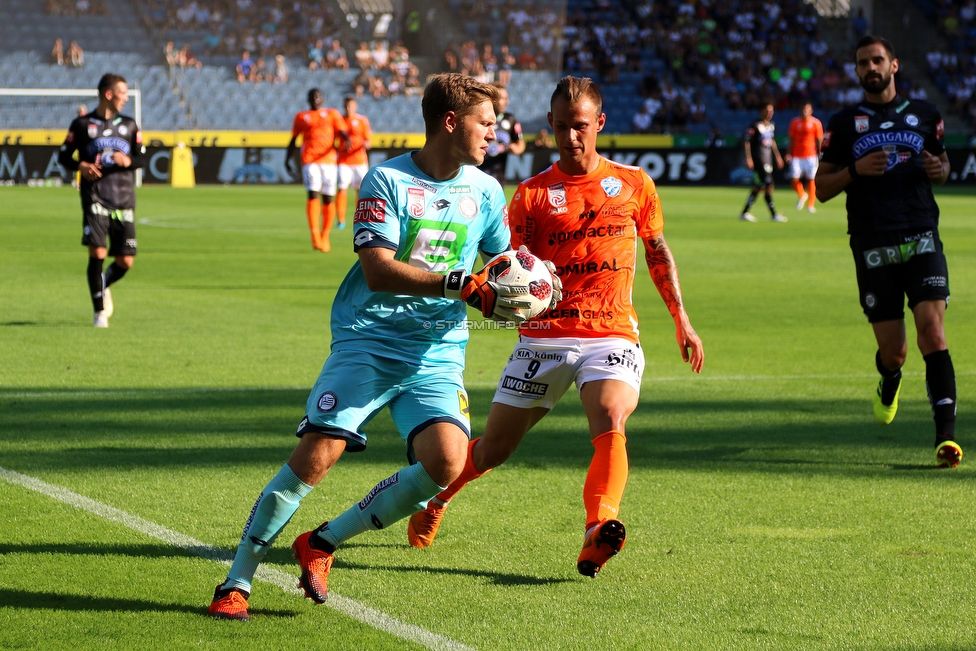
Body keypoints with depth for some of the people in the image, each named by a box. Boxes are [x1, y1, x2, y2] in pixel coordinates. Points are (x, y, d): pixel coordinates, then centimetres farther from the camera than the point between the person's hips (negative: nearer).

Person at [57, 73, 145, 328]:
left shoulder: (129, 125, 13)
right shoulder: (82, 124, 4)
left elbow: (142, 158, 15)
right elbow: (64, 156, 8)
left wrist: (128, 160, -8)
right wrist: (81, 166, -12)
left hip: (124, 199, 3)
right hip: (95, 198, -3)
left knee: (125, 261, -1)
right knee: (97, 253, -15)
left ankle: (103, 286, 32)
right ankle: (100, 312, -2)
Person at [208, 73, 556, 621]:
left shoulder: (486, 192, 10)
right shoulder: (387, 180, -5)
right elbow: (378, 269, -15)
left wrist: (507, 299, -3)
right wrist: (460, 285, -24)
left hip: (438, 354, 4)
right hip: (368, 342, -4)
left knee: (447, 461, -20)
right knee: (316, 454, -18)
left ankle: (323, 543, -1)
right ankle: (237, 582, -4)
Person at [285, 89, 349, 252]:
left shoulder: (332, 114, 14)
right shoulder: (301, 117, 15)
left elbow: (342, 132, 4)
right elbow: (293, 140, 21)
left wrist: (346, 140, -19)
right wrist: (288, 160, 14)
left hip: (328, 160, 1)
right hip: (309, 161, -1)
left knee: (328, 199, 1)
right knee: (313, 194, -16)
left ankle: (325, 236, 13)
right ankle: (315, 236, -20)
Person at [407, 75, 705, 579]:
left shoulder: (634, 184, 7)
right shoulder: (532, 193, 2)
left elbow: (658, 252, 21)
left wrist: (681, 319, 19)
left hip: (612, 336, 0)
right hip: (544, 336, 0)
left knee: (611, 424, -31)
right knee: (492, 451, 8)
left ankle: (597, 535, -44)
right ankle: (436, 495, 39)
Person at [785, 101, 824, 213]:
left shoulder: (816, 123, -1)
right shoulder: (795, 122, 6)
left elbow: (819, 141, 3)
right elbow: (792, 140, 12)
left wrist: (819, 155, -3)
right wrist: (789, 154, 5)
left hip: (811, 156, -2)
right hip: (796, 156, 2)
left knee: (811, 180, 0)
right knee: (794, 179, -7)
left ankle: (810, 205, 12)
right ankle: (802, 196, 23)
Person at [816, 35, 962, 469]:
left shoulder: (924, 115, 12)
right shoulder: (844, 123, 8)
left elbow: (942, 165, 24)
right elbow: (821, 188, 8)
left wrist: (938, 170, -1)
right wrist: (855, 170, -11)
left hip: (922, 238, 0)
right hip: (874, 249, 0)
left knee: (932, 332, -17)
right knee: (892, 351, 1)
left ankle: (945, 434, -19)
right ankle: (890, 382, 40)